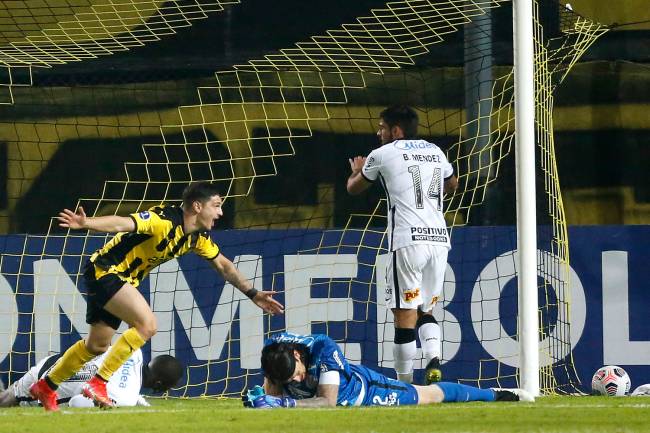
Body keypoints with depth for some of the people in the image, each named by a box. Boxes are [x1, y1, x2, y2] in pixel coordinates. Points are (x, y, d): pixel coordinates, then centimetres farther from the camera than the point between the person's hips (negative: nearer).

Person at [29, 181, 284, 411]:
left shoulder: (198, 237, 1)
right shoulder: (165, 220, -27)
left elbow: (223, 266, 16)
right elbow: (122, 223, -39)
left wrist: (253, 294, 15)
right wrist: (85, 223, -55)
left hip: (122, 279, 9)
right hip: (105, 269, -9)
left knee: (97, 345, 17)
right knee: (147, 324, -22)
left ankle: (46, 387, 33)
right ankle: (98, 383, -16)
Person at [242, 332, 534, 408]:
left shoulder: (322, 349, -43)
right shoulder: (273, 349, -29)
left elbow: (328, 401, -40)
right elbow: (272, 392, -17)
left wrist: (284, 403, -49)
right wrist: (262, 400, -42)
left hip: (362, 389, -4)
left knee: (426, 395, 17)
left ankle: (496, 394, 39)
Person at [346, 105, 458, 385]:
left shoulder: (382, 155, 4)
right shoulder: (435, 151, 18)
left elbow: (353, 188, 21)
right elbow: (452, 185, 39)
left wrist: (357, 171, 43)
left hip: (408, 241, -5)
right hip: (439, 238, 5)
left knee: (405, 314, -2)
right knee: (425, 310, 16)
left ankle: (404, 382, -3)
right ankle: (433, 360, -8)